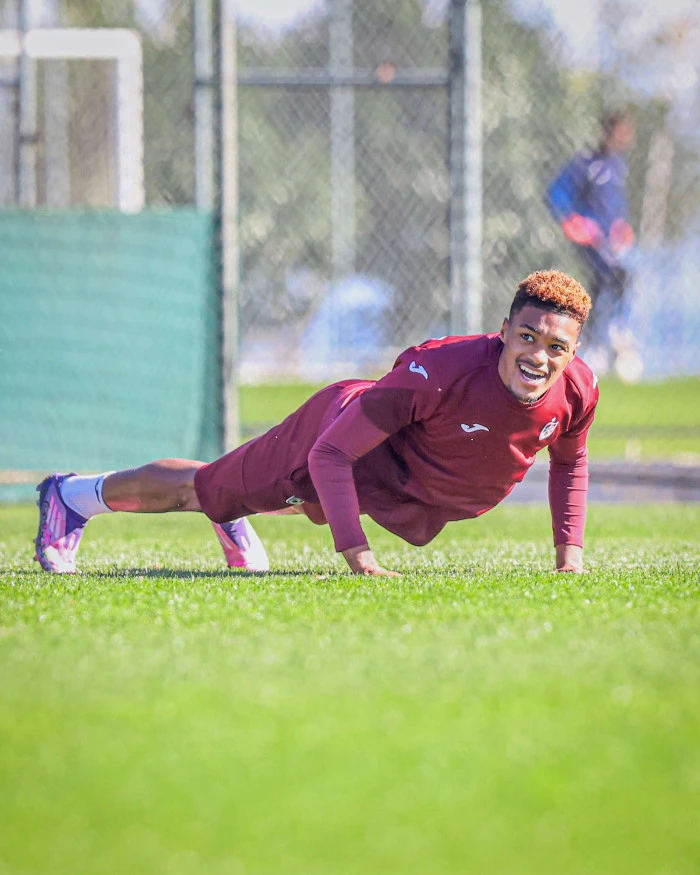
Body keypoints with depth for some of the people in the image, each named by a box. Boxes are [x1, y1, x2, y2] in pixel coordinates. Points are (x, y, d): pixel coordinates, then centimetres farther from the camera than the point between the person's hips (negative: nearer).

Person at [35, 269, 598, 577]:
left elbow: (570, 463, 1)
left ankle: (234, 520, 64)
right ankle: (72, 495, 40)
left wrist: (570, 551, -6)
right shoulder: (438, 371, -42)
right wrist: (356, 553, -41)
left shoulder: (577, 390, -26)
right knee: (200, 488, 16)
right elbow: (331, 453, -34)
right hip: (346, 437, -4)